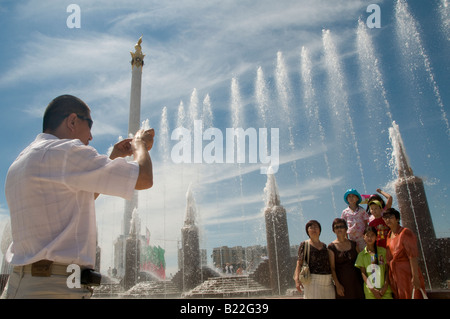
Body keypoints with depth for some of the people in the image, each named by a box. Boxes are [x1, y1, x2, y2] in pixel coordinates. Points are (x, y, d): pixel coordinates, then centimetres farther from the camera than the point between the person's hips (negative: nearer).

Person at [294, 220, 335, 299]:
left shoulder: (324, 246, 15)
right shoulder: (304, 245, 2)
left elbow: (329, 263, 18)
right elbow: (299, 263, -6)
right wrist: (297, 279, -19)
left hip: (327, 281, 5)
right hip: (312, 280, -5)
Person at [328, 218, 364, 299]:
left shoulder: (353, 244, 8)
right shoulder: (332, 247, -2)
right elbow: (332, 268, -5)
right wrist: (337, 284, -11)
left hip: (355, 280, 3)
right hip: (342, 282, -3)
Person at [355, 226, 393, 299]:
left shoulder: (383, 251, 5)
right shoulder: (361, 255, 4)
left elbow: (387, 271, 4)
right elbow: (363, 273, 0)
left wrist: (385, 286, -7)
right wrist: (372, 289, -10)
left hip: (385, 290, 0)